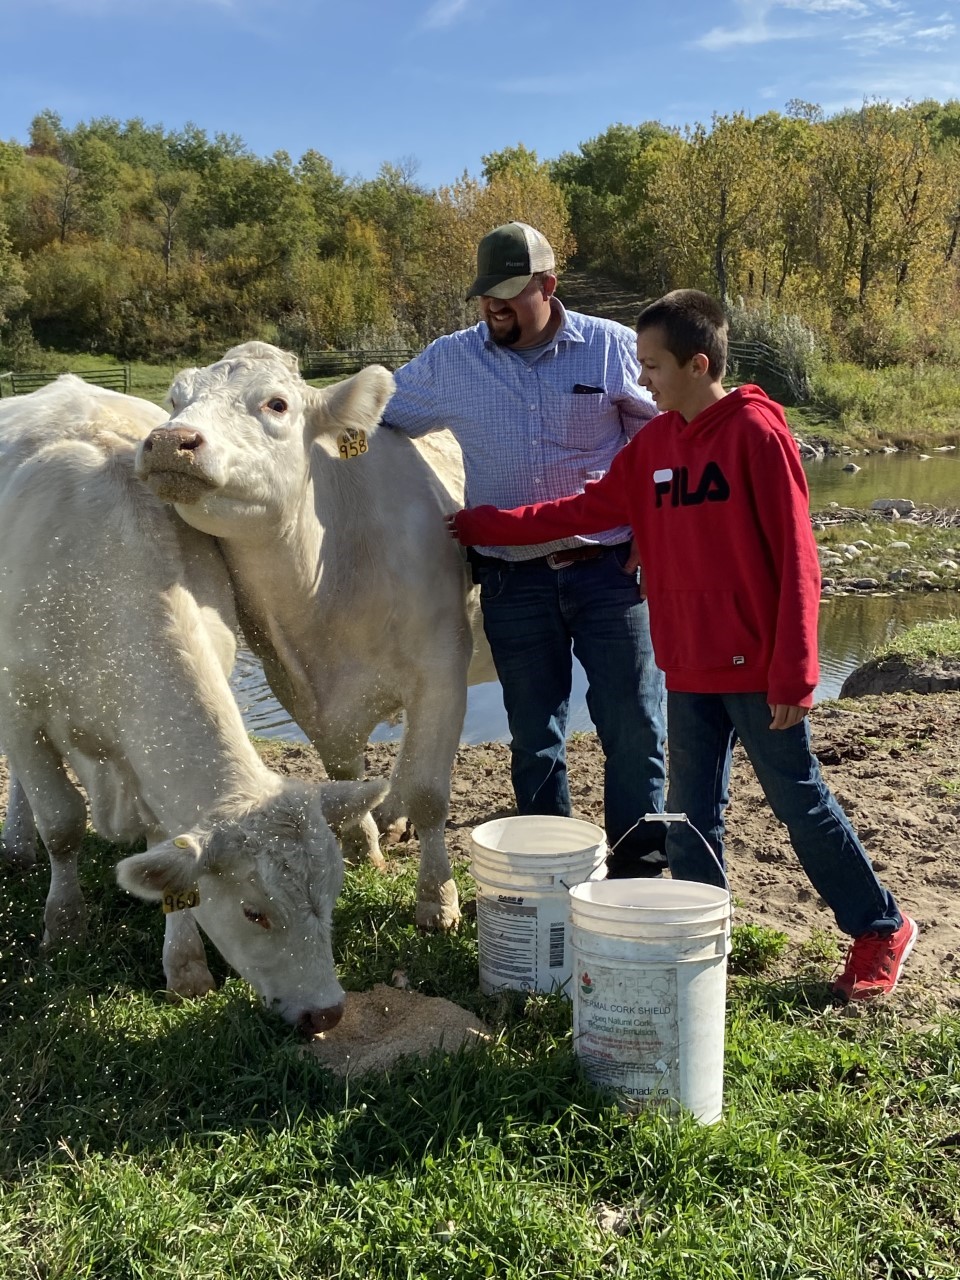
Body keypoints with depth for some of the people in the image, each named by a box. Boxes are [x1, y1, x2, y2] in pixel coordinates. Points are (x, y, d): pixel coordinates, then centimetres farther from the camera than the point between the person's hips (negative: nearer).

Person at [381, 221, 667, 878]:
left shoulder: (612, 347, -1)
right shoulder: (448, 362, 4)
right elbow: (373, 421, 15)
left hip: (611, 569, -1)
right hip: (512, 581, 2)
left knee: (634, 723, 3)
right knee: (534, 736, 10)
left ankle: (641, 867, 21)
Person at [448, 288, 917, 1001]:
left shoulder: (757, 433, -12)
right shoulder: (654, 442, 7)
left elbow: (795, 559, -15)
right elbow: (590, 509, 13)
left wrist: (794, 672, -16)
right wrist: (489, 526, 10)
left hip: (757, 666, -6)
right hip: (688, 667, 6)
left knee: (798, 797, 5)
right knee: (692, 814, 12)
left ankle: (882, 928, 25)